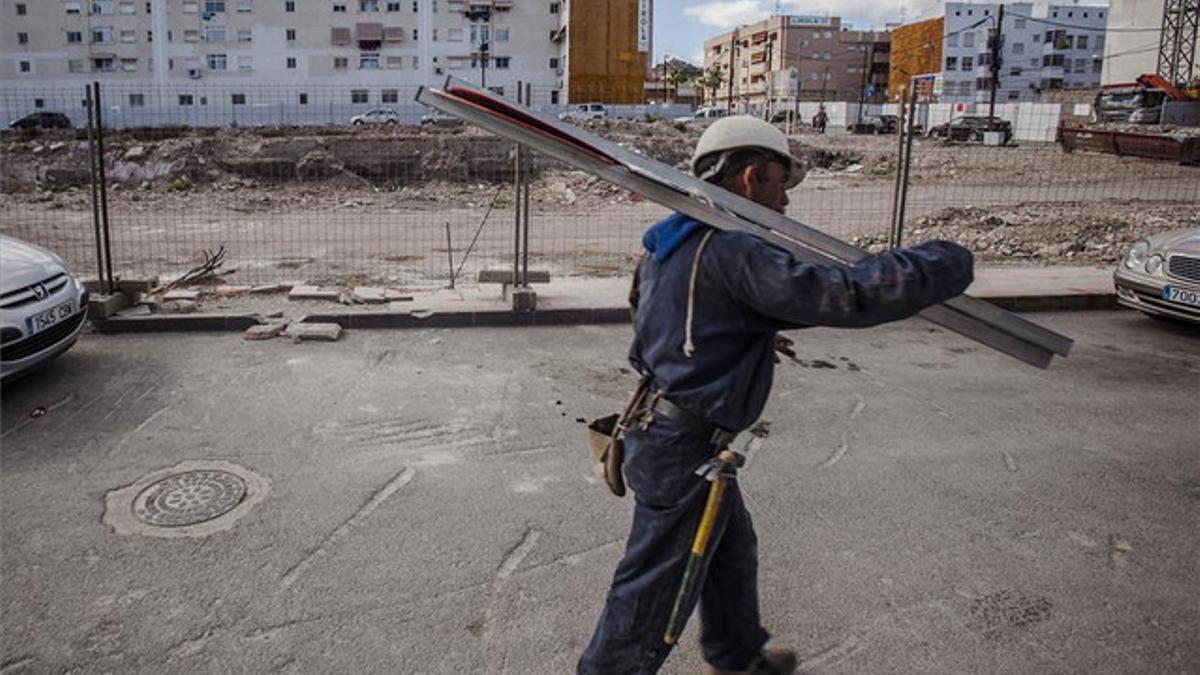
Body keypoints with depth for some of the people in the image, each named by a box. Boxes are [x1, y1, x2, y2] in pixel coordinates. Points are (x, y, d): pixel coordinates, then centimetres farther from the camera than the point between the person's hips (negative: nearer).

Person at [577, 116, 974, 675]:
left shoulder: (678, 244, 9)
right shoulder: (732, 252, -24)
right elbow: (845, 296, -28)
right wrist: (945, 264, -17)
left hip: (668, 433, 11)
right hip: (683, 447, -11)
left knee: (732, 550, 28)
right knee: (652, 586, 6)